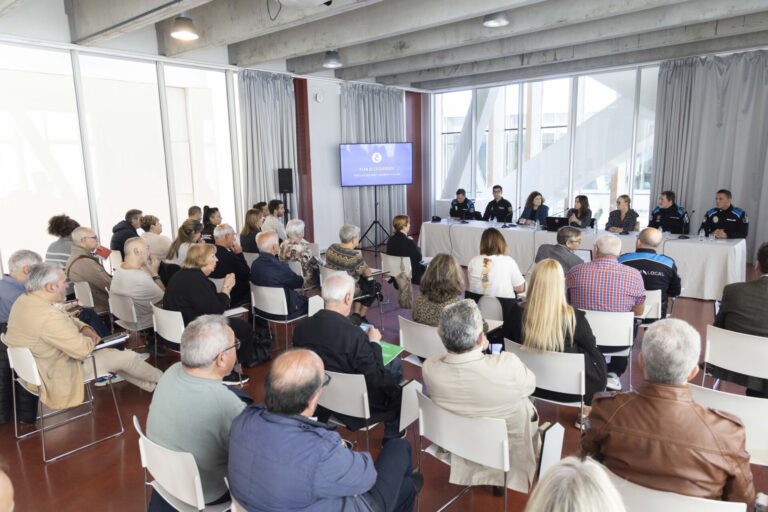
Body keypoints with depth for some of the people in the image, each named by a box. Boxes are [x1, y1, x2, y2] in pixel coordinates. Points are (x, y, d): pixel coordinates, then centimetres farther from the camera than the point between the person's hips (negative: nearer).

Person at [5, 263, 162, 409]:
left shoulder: (24, 300, -3)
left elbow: (65, 319, 12)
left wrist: (85, 329, -5)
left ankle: (149, 385, 34)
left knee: (112, 353, 22)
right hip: (55, 375, -10)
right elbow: (82, 349, -29)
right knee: (127, 357, 1)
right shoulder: (47, 316, -36)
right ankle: (159, 379, 28)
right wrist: (91, 340, -7)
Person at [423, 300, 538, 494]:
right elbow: (530, 385, -13)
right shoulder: (507, 365, -39)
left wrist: (476, 350, -4)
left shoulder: (429, 368, -28)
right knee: (528, 403, 29)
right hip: (506, 450, -3)